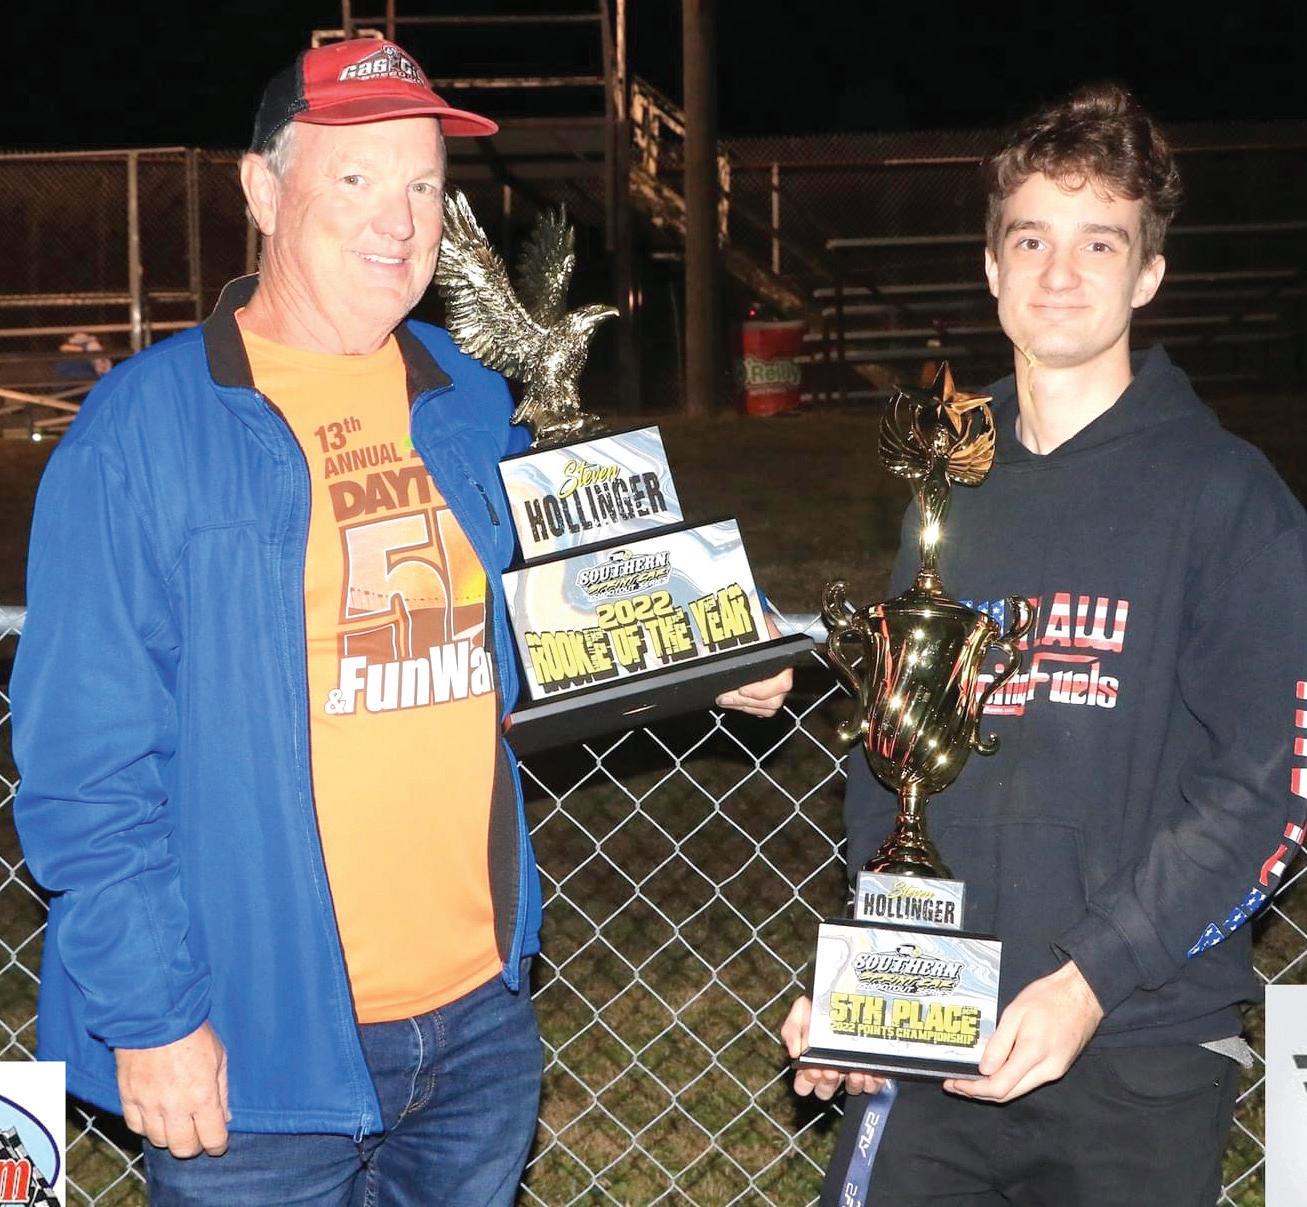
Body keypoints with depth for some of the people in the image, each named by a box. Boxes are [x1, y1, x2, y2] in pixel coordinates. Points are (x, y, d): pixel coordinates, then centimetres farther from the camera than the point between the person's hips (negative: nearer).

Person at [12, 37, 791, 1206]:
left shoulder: (471, 402, 6)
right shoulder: (146, 427, -11)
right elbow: (84, 766, -12)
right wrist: (150, 1016, -15)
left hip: (481, 1019, 5)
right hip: (256, 1047, -5)